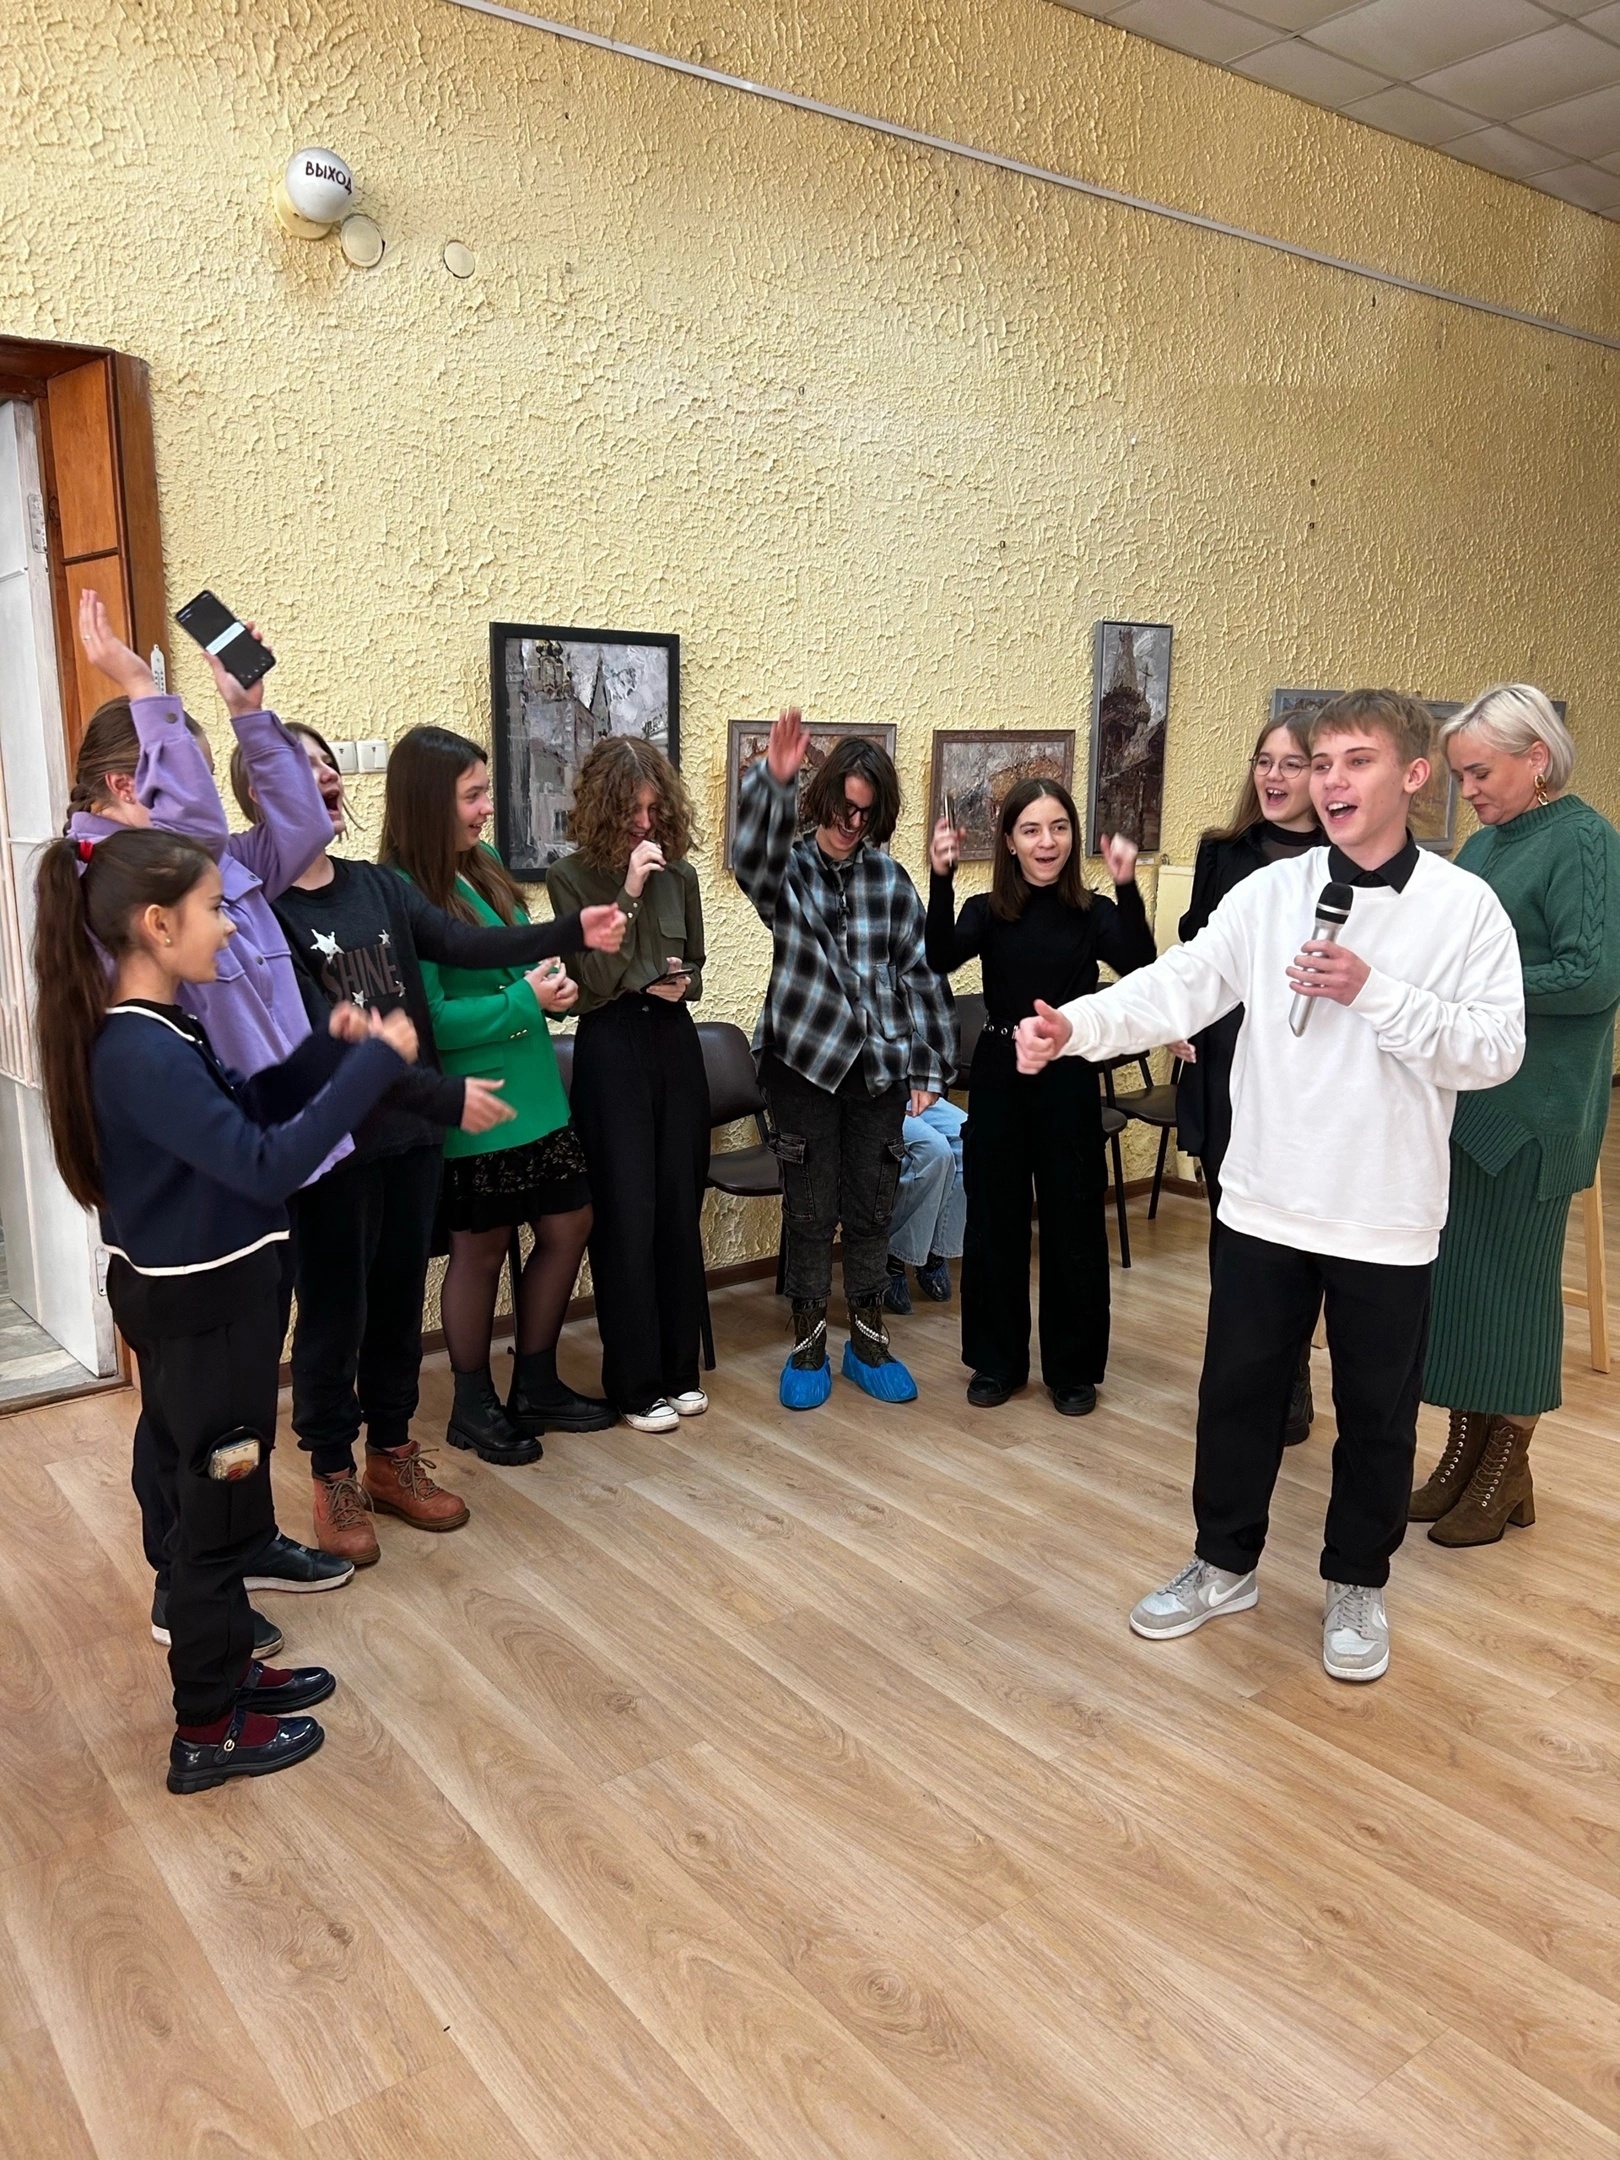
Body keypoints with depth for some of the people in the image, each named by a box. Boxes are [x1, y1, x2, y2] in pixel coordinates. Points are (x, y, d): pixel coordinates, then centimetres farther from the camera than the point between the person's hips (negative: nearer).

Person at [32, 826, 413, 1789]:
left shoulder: (155, 1028, 4)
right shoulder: (143, 1052, -27)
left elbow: (240, 1108, 14)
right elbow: (266, 1165, -33)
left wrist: (330, 1050, -1)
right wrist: (375, 1063, -29)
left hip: (199, 1296, 10)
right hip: (200, 1309, -10)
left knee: (217, 1498, 22)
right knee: (217, 1510, 5)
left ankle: (226, 1670, 39)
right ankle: (208, 1732, 21)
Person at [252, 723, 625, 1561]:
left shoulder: (378, 884, 6)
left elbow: (464, 944, -7)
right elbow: (325, 1040, -21)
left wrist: (572, 932, -20)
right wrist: (445, 1095, -24)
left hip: (411, 1133, 6)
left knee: (399, 1305, 16)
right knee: (335, 1315, 7)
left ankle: (392, 1460, 33)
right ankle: (333, 1481, 26)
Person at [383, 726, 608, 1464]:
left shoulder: (485, 873, 6)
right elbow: (426, 1021, -22)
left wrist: (552, 977, 0)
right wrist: (526, 1000, -20)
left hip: (535, 1094, 8)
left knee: (569, 1226, 13)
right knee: (480, 1250, 7)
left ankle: (536, 1387, 31)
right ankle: (474, 1407, 28)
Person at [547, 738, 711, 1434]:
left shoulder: (680, 872, 6)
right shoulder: (571, 876, -5)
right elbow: (594, 979, -14)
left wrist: (682, 983, -6)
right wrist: (628, 893, -19)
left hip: (676, 1041, 4)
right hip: (612, 1046, -4)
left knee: (680, 1208, 8)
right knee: (626, 1216, -1)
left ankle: (679, 1369, 21)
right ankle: (636, 1384, 11)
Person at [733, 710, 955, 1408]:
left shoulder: (890, 877, 4)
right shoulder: (789, 870, -3)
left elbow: (921, 972, 5)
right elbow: (750, 856, -28)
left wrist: (929, 1066, 2)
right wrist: (772, 780, -46)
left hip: (881, 1066, 2)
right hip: (805, 1062, -2)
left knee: (871, 1211, 11)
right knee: (810, 1211, 6)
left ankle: (868, 1341, 26)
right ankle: (808, 1344, 21)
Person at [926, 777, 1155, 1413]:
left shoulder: (1093, 913, -2)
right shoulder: (987, 912, 0)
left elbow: (1138, 965, -21)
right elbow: (942, 958, -19)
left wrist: (1126, 887, -34)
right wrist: (941, 879, -31)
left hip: (1068, 1078, -1)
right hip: (998, 1075, 1)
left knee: (1073, 1224, 6)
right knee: (994, 1221, 10)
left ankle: (1073, 1367, 22)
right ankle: (996, 1360, 25)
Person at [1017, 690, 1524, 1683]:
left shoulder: (1467, 905, -6)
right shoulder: (1269, 893, 0)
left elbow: (1497, 1050, -10)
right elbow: (1178, 987, -7)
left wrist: (1373, 992, -21)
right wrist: (1075, 1025, -23)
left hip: (1388, 1217, -2)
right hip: (1266, 1203, 2)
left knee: (1377, 1412, 13)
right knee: (1238, 1390, 14)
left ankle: (1357, 1586, 35)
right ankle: (1225, 1565, 34)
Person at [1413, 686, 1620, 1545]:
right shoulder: (1483, 845, 13)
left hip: (1529, 1110, -7)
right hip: (1458, 1096, 7)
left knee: (1511, 1279, 3)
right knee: (1454, 1273, 11)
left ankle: (1507, 1469, 18)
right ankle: (1465, 1449, 25)